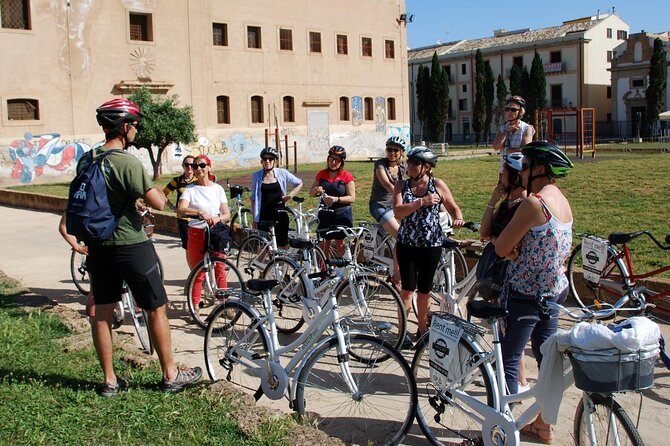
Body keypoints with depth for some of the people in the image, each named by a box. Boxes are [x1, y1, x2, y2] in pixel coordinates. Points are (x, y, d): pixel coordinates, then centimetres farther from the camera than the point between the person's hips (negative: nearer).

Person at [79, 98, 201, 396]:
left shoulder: (85, 161, 5)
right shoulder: (127, 162, -19)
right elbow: (158, 203, -22)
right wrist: (154, 189, -2)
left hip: (98, 246, 7)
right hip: (131, 246, -7)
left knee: (101, 313, 12)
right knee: (157, 309, 6)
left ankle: (109, 381, 22)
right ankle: (170, 375, 15)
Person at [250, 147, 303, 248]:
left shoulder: (282, 173, 0)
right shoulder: (256, 176, 3)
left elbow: (299, 183, 14)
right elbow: (253, 198, 9)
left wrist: (290, 195, -1)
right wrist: (254, 218, 6)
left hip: (280, 214, 0)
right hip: (264, 216, 0)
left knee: (283, 245, 7)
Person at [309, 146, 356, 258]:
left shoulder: (347, 177, -4)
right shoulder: (321, 174, 8)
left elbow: (352, 198, -9)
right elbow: (311, 193, 12)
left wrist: (336, 199, -24)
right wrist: (316, 189, -12)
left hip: (342, 215, -3)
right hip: (325, 215, 3)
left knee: (340, 245, -2)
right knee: (323, 245, 2)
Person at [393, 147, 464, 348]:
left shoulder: (438, 185, -1)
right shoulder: (402, 186, 1)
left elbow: (453, 207, 4)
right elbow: (398, 211, -13)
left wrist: (458, 218, -18)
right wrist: (422, 201, -23)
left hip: (431, 243, 0)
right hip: (407, 243, 0)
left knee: (425, 290, 10)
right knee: (407, 288, -1)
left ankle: (422, 328, 28)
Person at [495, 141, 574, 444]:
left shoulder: (534, 203, -22)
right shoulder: (562, 200, 7)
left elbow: (501, 248, -19)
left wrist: (512, 248, 1)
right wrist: (518, 248, -5)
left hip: (525, 295, -9)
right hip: (554, 291, 9)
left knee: (507, 362, 2)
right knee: (547, 358, 18)